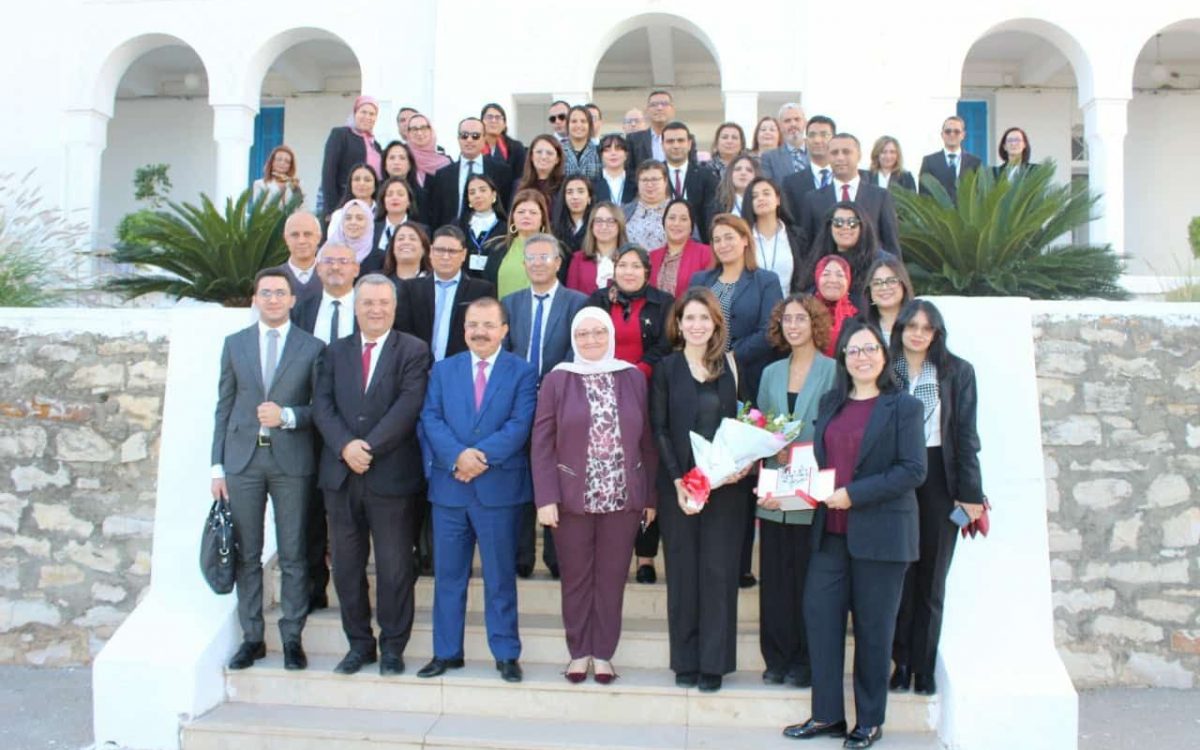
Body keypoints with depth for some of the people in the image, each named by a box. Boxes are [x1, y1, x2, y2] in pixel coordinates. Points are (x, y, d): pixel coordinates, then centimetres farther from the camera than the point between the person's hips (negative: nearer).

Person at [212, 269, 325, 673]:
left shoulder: (312, 348, 2)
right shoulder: (235, 344, 10)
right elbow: (224, 407, 9)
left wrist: (287, 416, -17)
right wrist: (218, 465, 5)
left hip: (290, 460, -2)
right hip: (243, 459, 2)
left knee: (293, 555, 3)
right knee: (246, 555, 7)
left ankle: (292, 638, 13)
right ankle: (251, 637, 18)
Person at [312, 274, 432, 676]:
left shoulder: (413, 350, 0)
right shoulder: (336, 351, 13)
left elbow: (409, 406, -11)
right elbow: (322, 405, 3)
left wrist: (369, 446, -17)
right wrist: (345, 446, -13)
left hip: (392, 475, -4)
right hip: (341, 475, 4)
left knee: (394, 567, 3)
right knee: (347, 566, 10)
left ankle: (392, 646, 17)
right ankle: (359, 643, 23)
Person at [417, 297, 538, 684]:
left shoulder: (522, 372, 2)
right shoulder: (443, 370, 10)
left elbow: (519, 424, -9)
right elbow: (431, 419, -1)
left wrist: (481, 456, -20)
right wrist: (458, 456, -17)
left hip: (499, 487, -3)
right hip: (449, 486, 3)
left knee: (500, 576, 5)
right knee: (448, 575, 10)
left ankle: (506, 654, 15)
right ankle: (446, 652, 20)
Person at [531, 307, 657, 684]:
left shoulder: (634, 378, 5)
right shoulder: (557, 380, 0)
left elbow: (647, 441, 6)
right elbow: (542, 443, -3)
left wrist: (651, 496, 3)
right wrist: (545, 498, -10)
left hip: (623, 498, 1)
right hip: (572, 498, -1)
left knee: (612, 579, 8)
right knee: (576, 579, 9)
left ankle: (603, 654, 20)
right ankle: (579, 652, 22)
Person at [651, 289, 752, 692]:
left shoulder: (732, 366, 7)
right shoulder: (666, 368, 3)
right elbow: (659, 429, -2)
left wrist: (744, 464, -10)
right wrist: (678, 482, -12)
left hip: (725, 483, 1)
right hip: (678, 484, -1)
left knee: (718, 570, 2)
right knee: (682, 571, 4)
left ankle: (714, 661, 10)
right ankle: (685, 660, 14)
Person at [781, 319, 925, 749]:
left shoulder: (903, 407, -5)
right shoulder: (830, 403, 12)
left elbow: (913, 470, -12)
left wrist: (854, 494, -18)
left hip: (880, 533, -5)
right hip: (831, 531, 5)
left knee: (872, 628, 5)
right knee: (819, 615, 2)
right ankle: (826, 715, 17)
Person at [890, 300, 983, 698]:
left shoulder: (957, 372, 4)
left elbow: (966, 436, 2)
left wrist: (970, 493, -4)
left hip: (938, 479, 0)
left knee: (931, 578, 8)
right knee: (899, 577, 3)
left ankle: (924, 667, 16)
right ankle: (901, 662, 14)